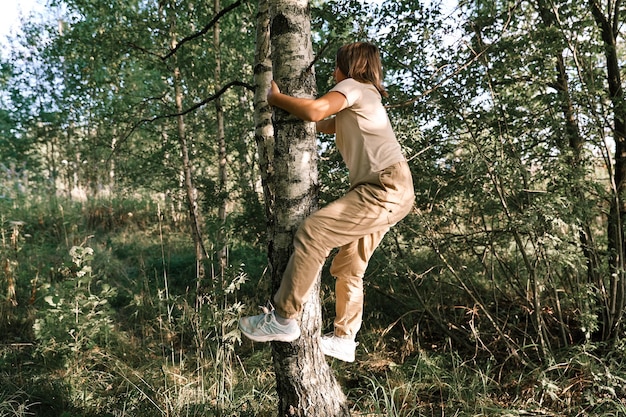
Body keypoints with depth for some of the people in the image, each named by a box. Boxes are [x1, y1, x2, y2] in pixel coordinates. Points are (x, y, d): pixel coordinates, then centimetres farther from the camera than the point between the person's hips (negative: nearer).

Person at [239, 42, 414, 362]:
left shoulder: (354, 86, -1)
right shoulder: (364, 97, 29)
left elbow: (314, 111, -19)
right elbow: (323, 125, 30)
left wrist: (274, 98, -4)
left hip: (386, 188, -11)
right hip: (385, 192, 11)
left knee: (312, 233, -19)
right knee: (348, 268, 12)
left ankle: (283, 319, -14)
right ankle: (343, 340, 20)